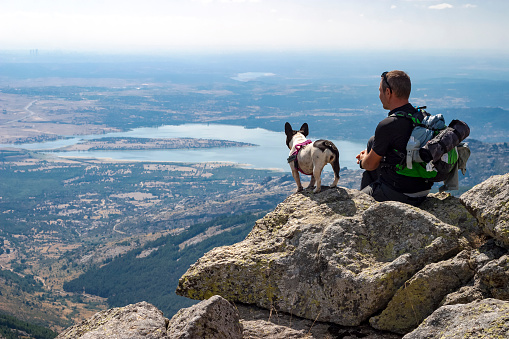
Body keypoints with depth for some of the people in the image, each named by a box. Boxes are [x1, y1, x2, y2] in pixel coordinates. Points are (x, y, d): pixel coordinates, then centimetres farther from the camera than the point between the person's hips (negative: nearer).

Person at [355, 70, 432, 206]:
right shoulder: (422, 116, 3)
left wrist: (362, 160, 15)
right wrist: (370, 155, 24)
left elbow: (371, 165, -9)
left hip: (399, 195, -8)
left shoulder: (388, 125, -23)